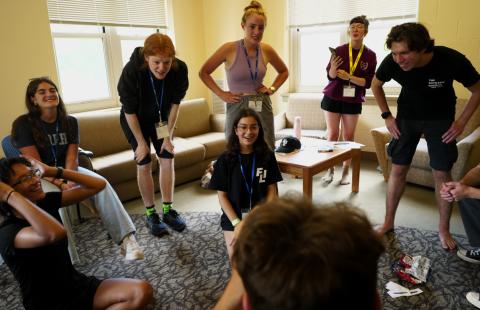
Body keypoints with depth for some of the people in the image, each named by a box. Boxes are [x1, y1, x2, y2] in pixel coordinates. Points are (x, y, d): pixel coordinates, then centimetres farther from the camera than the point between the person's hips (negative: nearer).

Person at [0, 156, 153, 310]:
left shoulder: (46, 202, -1)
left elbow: (98, 184, -1)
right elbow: (55, 233, -43)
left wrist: (51, 171, -6)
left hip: (78, 285, 6)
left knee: (142, 291, -15)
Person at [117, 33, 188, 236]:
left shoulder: (180, 69, -25)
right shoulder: (131, 71, -32)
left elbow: (175, 103, -12)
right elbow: (129, 111, -22)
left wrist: (168, 136, -10)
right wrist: (141, 142, -16)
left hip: (162, 118, 3)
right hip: (135, 119, -2)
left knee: (167, 159, -1)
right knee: (144, 164, -4)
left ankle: (168, 210, 13)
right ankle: (150, 214, 10)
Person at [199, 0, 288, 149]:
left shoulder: (267, 50, 3)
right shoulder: (229, 49, -7)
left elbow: (284, 71, 21)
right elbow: (203, 72, 2)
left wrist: (272, 88, 6)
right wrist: (221, 94, -4)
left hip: (262, 108, 3)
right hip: (237, 108, -3)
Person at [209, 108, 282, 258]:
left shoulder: (267, 156, -5)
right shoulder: (225, 159, -9)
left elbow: (271, 190, -2)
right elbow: (222, 195, -6)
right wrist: (237, 223, -15)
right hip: (234, 217, -1)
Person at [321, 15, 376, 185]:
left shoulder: (370, 55, -3)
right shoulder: (339, 50, -6)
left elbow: (368, 82, -7)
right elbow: (330, 76, -6)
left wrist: (349, 77, -20)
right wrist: (333, 68, -28)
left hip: (353, 101, 1)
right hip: (333, 98, -1)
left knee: (349, 136, 5)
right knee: (332, 134, 1)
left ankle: (346, 171, 14)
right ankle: (330, 169, 12)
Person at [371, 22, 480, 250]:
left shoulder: (452, 60, -29)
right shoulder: (392, 62, -24)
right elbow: (376, 85, -1)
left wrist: (462, 122, -14)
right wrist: (387, 116, -4)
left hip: (440, 119, -1)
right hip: (407, 116, 2)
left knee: (442, 173, -2)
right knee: (397, 169, 1)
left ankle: (444, 229, 17)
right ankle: (388, 222, 15)